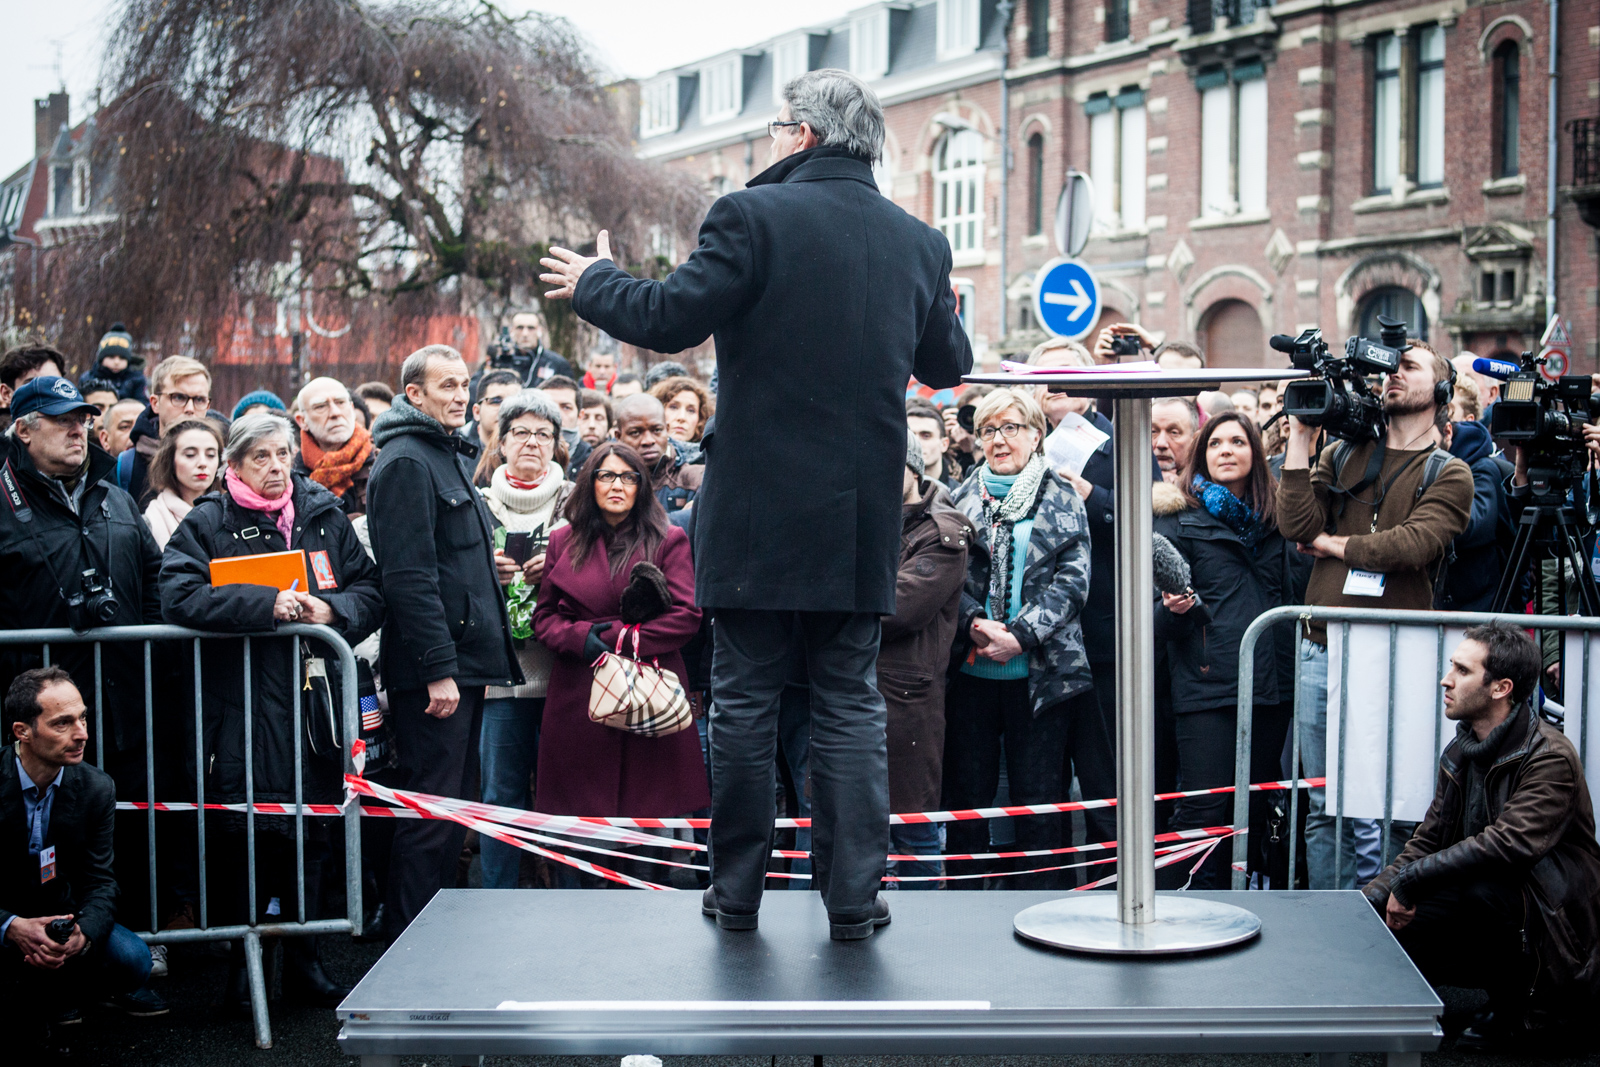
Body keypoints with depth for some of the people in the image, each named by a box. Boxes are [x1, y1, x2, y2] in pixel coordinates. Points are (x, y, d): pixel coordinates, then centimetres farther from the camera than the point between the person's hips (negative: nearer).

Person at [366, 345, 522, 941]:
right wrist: (438, 669, -24)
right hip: (433, 668, -10)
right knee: (433, 816, -6)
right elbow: (409, 576, -20)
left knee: (451, 810, 15)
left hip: (464, 662, 10)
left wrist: (488, 570, 11)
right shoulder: (405, 462, -13)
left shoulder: (451, 457, 19)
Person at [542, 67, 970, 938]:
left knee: (744, 701, 7)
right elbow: (948, 366, 15)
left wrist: (593, 283, 6)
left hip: (757, 508, -3)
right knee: (849, 703, 9)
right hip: (860, 521, 3)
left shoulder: (753, 215, -9)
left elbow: (668, 319, -13)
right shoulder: (919, 242, 6)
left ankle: (737, 891, 16)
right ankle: (853, 895, 9)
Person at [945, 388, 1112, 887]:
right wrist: (975, 626, -14)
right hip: (971, 671, 2)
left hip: (1041, 671, -1)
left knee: (1038, 799, 1)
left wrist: (1019, 635, -12)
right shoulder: (963, 497, 10)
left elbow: (1072, 580, -2)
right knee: (967, 793, 4)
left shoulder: (1062, 499, 6)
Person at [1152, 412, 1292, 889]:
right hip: (1207, 685, -4)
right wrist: (1174, 610, -20)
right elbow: (1160, 623, 0)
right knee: (1205, 812, -10)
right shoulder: (1180, 518, 3)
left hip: (1269, 684, 5)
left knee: (1255, 814, 8)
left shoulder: (1276, 518, 15)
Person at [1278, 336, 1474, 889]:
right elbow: (1297, 523, -1)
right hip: (1320, 650, 4)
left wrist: (1333, 543, -2)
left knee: (1370, 816, -5)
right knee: (1323, 809, 10)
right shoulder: (1341, 454, 15)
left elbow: (1412, 545, -13)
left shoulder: (1448, 474, 3)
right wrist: (1301, 434, -1)